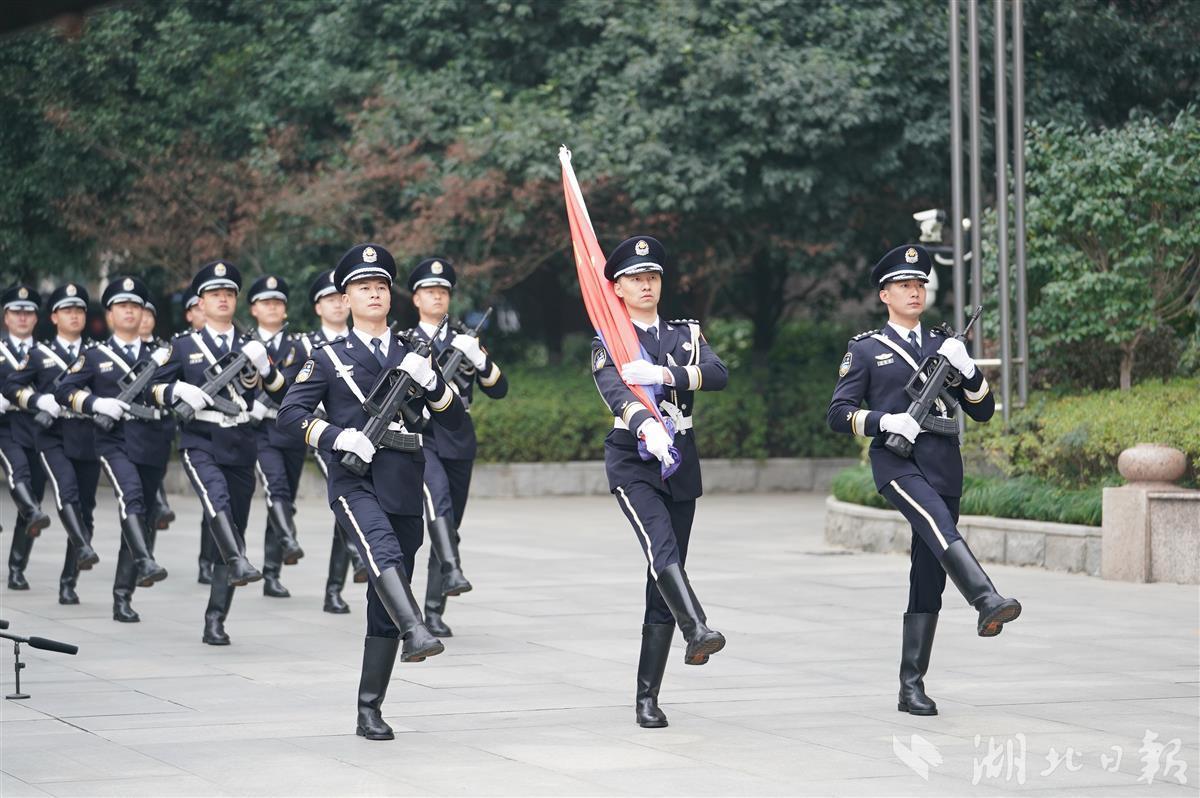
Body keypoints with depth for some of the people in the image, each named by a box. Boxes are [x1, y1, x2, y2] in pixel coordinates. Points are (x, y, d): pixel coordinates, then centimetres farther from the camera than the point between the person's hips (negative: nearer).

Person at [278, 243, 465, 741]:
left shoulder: (411, 356, 17)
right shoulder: (330, 358, 10)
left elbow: (453, 419, 12)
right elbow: (290, 413, 2)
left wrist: (430, 381, -7)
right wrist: (338, 437, -14)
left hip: (405, 487, 3)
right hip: (354, 480, -3)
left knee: (383, 602, 3)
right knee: (384, 553, -35)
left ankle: (369, 711, 9)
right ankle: (415, 631, -57)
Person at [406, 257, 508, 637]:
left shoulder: (465, 340, 15)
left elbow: (499, 389, 6)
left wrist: (477, 356, -11)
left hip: (459, 442, 4)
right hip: (420, 437, -4)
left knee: (450, 524, 4)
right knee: (438, 498, -33)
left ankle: (434, 610, 10)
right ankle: (451, 571, -45)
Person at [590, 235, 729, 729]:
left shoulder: (686, 334, 13)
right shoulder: (608, 344, 2)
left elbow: (718, 375, -7)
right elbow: (615, 392, -19)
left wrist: (664, 374, -23)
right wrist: (647, 425, -40)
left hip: (681, 466, 3)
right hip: (632, 463, -3)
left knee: (665, 577, 2)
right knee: (661, 546, -30)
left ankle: (647, 697, 5)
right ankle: (697, 630, -49)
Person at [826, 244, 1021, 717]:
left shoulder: (943, 344, 19)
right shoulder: (865, 349, 9)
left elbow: (983, 412, 15)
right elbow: (838, 414, 3)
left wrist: (966, 368, -3)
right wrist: (886, 421, -14)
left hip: (944, 466, 4)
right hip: (896, 464, -4)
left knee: (929, 579, 1)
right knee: (938, 524, -34)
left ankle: (912, 686, 5)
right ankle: (987, 603, -54)